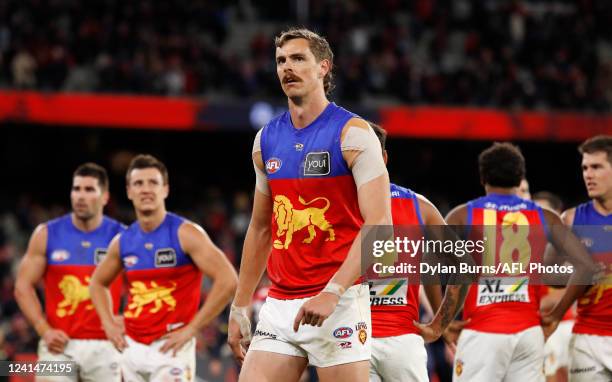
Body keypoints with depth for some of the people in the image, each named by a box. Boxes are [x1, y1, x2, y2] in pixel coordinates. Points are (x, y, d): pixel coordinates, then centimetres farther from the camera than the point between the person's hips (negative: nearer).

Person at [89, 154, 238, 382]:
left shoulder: (185, 234, -9)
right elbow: (98, 283, 27)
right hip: (132, 347, 6)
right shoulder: (122, 242, 8)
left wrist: (191, 329, -15)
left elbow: (227, 281, -16)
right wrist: (108, 323, 10)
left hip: (171, 348, -6)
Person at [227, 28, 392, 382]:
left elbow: (379, 225, -15)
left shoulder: (352, 133, -7)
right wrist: (240, 307, 19)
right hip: (279, 305, 6)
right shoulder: (267, 139, 12)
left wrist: (333, 293, -24)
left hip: (339, 303, -6)